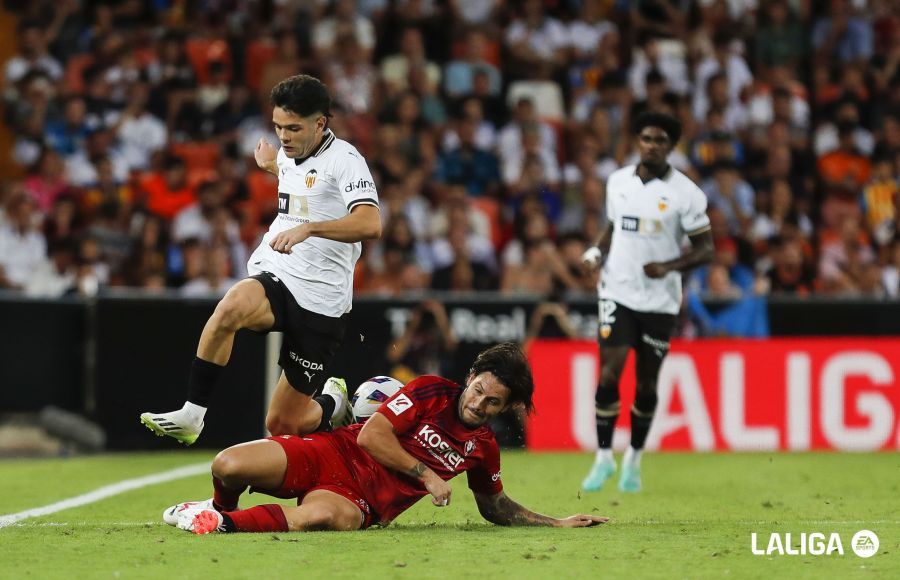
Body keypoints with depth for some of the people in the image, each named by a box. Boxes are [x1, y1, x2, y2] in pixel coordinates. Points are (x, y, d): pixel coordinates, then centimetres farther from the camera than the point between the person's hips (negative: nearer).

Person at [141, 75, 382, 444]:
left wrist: (308, 228, -39)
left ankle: (334, 404, 37)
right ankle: (190, 416, -29)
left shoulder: (344, 159, -11)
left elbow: (370, 224, -29)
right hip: (273, 277, 5)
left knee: (285, 424, 1)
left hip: (320, 302, -5)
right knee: (231, 307, -35)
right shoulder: (288, 154, 12)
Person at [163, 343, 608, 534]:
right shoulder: (432, 391, -2)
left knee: (323, 516, -42)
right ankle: (220, 507, 17)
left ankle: (223, 523, -28)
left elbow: (494, 506, 27)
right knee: (229, 466, -23)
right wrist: (426, 475, -10)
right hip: (334, 454, 0)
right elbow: (372, 434, -9)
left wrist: (555, 523, 18)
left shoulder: (484, 449, 9)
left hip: (361, 501, 1)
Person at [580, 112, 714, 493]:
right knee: (609, 373, -12)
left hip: (660, 300, -2)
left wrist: (669, 267, -21)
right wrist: (596, 251, 0)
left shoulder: (685, 193, -7)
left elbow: (705, 248, -4)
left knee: (647, 384, 5)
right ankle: (604, 457, -1)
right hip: (617, 292, 2)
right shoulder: (618, 182, 5)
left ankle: (634, 459, 24)